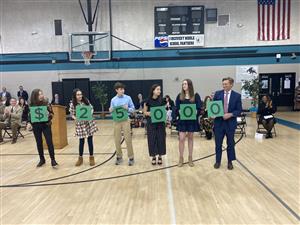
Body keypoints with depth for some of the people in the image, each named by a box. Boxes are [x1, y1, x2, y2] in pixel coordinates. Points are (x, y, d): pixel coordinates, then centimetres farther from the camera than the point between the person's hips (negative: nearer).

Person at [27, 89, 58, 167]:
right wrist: (29, 123, -6)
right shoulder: (32, 105, -1)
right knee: (39, 143, 10)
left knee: (49, 142, -6)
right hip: (36, 126, 2)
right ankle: (42, 159, 24)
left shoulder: (46, 103, -5)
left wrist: (49, 115, -21)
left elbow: (52, 113, 0)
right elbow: (30, 115, 8)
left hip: (46, 125, -2)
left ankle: (53, 159, 1)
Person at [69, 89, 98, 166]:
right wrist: (76, 118, -23)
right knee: (81, 141, 6)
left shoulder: (86, 101, -2)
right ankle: (80, 158, 24)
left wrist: (90, 114, -12)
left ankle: (91, 157, 20)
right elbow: (72, 115, -3)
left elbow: (91, 109, 7)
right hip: (80, 124, -1)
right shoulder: (72, 104, -8)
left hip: (89, 123, 2)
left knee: (90, 140, 6)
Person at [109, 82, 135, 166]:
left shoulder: (128, 98, 0)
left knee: (128, 139, -2)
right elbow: (111, 111, 10)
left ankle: (131, 157, 9)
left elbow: (133, 109, 4)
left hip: (125, 120, -2)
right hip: (116, 121, 2)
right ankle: (119, 157, 21)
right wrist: (110, 111, -12)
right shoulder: (113, 100, 5)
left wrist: (127, 108, -15)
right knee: (117, 140, 6)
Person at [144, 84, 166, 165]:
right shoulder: (148, 101, -3)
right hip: (151, 123, -2)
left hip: (160, 123, 2)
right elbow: (145, 112, 2)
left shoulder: (162, 100, 2)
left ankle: (160, 156, 19)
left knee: (161, 139, 4)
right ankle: (153, 157, 17)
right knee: (152, 139, 3)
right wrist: (150, 113, -16)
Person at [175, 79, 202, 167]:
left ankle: (190, 158, 20)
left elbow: (199, 108, -1)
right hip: (182, 120, 1)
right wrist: (179, 112, -17)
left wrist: (195, 113, -20)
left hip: (192, 120, 0)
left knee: (190, 138, 10)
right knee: (181, 139, -2)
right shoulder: (180, 96, 4)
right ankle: (181, 158, 10)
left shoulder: (196, 96, 0)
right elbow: (176, 108, 2)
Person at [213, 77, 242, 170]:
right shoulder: (217, 94, 2)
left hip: (230, 122, -1)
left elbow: (239, 110, -2)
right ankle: (217, 161, 24)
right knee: (218, 143, 8)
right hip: (218, 122, 1)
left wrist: (230, 114, -18)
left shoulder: (237, 95, -1)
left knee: (230, 143, 11)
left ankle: (230, 162, 26)